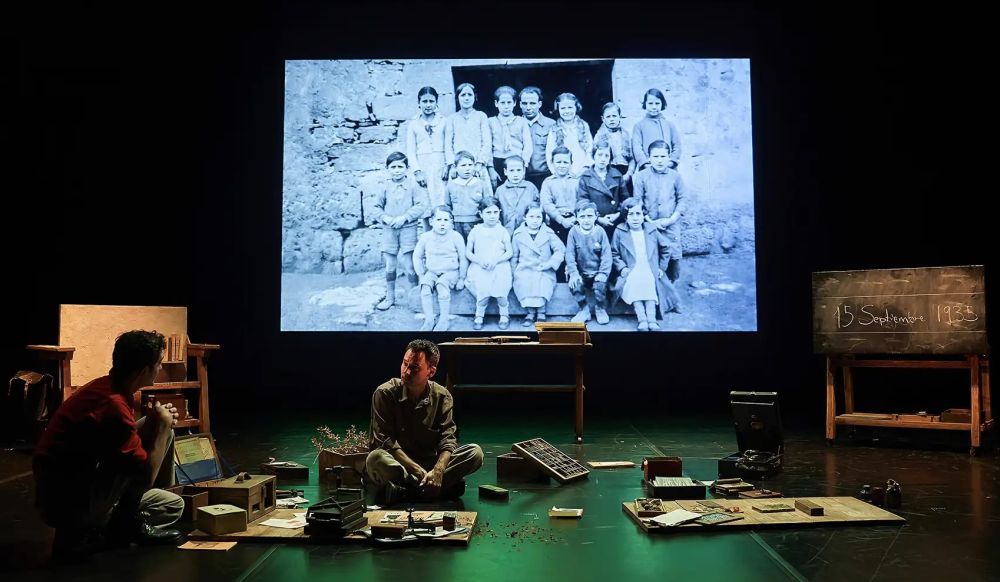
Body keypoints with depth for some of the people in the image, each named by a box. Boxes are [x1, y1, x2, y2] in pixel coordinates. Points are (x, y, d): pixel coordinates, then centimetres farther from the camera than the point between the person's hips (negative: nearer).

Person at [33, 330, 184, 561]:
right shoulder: (115, 407, -28)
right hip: (67, 505, -9)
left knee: (175, 505, 12)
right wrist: (162, 426, -10)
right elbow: (147, 477, -21)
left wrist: (153, 421, -4)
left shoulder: (104, 387, 1)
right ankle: (126, 524, -3)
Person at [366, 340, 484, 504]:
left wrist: (438, 471, -29)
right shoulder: (385, 393, -10)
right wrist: (419, 471, -25)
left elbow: (447, 438, -8)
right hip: (397, 463, -2)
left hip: (431, 462, 3)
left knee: (475, 453, -19)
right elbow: (385, 441, -16)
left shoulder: (441, 396, -2)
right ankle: (447, 485, -27)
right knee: (375, 459, -37)